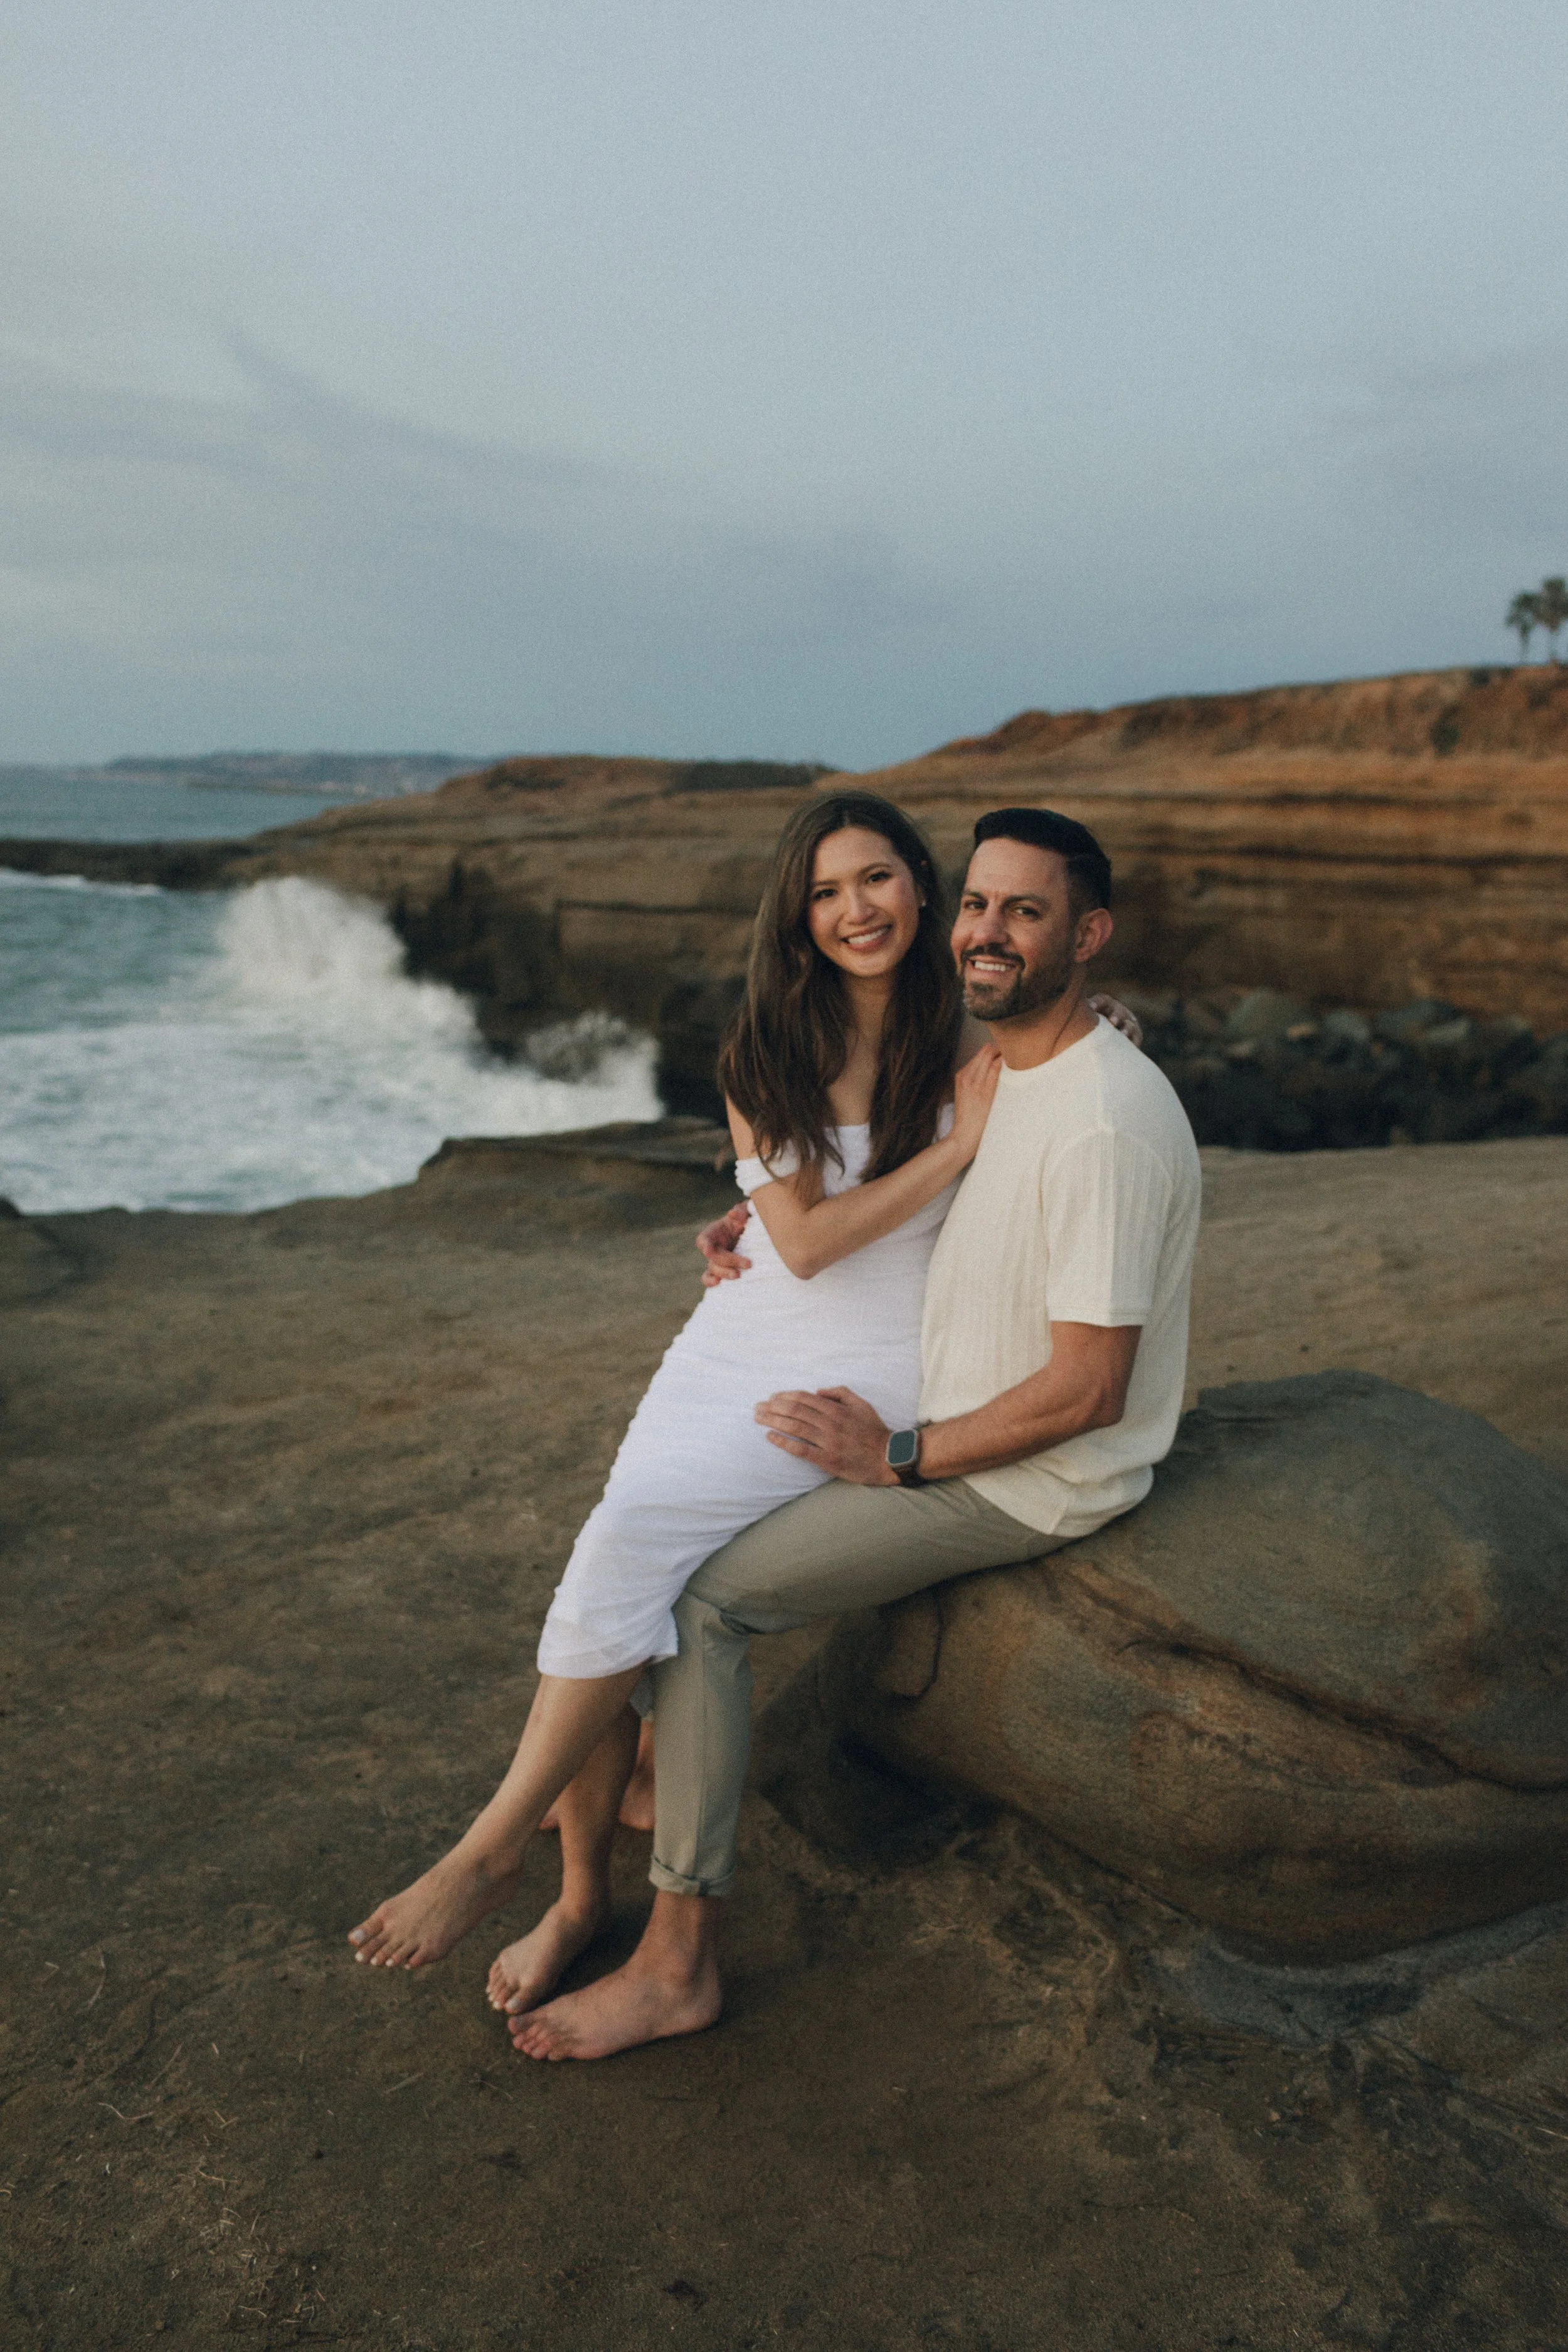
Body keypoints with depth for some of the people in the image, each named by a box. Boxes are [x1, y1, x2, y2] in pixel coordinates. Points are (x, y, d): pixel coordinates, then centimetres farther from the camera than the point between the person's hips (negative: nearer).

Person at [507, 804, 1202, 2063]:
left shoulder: (1105, 1123, -27)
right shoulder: (1007, 1069, 5)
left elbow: (1085, 1393, -27)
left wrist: (899, 1457, -18)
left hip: (1028, 1483, -10)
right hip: (950, 1416, 10)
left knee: (700, 1593, -14)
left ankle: (680, 1960, -1)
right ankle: (652, 1762, 28)